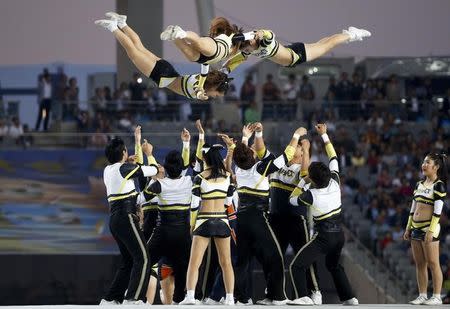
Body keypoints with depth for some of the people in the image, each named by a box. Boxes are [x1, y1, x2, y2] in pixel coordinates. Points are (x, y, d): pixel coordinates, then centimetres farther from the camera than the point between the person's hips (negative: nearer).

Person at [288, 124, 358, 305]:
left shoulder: (311, 195, -18)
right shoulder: (335, 183, -6)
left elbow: (293, 200, 3)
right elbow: (333, 158, 8)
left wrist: (303, 181, 6)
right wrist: (324, 135, 14)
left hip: (323, 237, -7)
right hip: (339, 235, 7)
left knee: (297, 266, -6)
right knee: (334, 265, 29)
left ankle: (303, 297, -24)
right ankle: (349, 297, 27)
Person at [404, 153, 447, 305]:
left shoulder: (439, 185, -7)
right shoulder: (420, 184, 16)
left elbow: (438, 211, -14)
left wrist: (431, 231, -19)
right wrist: (408, 228, 15)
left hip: (429, 227, -8)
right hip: (416, 228, 8)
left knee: (432, 263, -7)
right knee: (419, 264, 8)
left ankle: (437, 297, -5)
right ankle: (422, 296, 11)